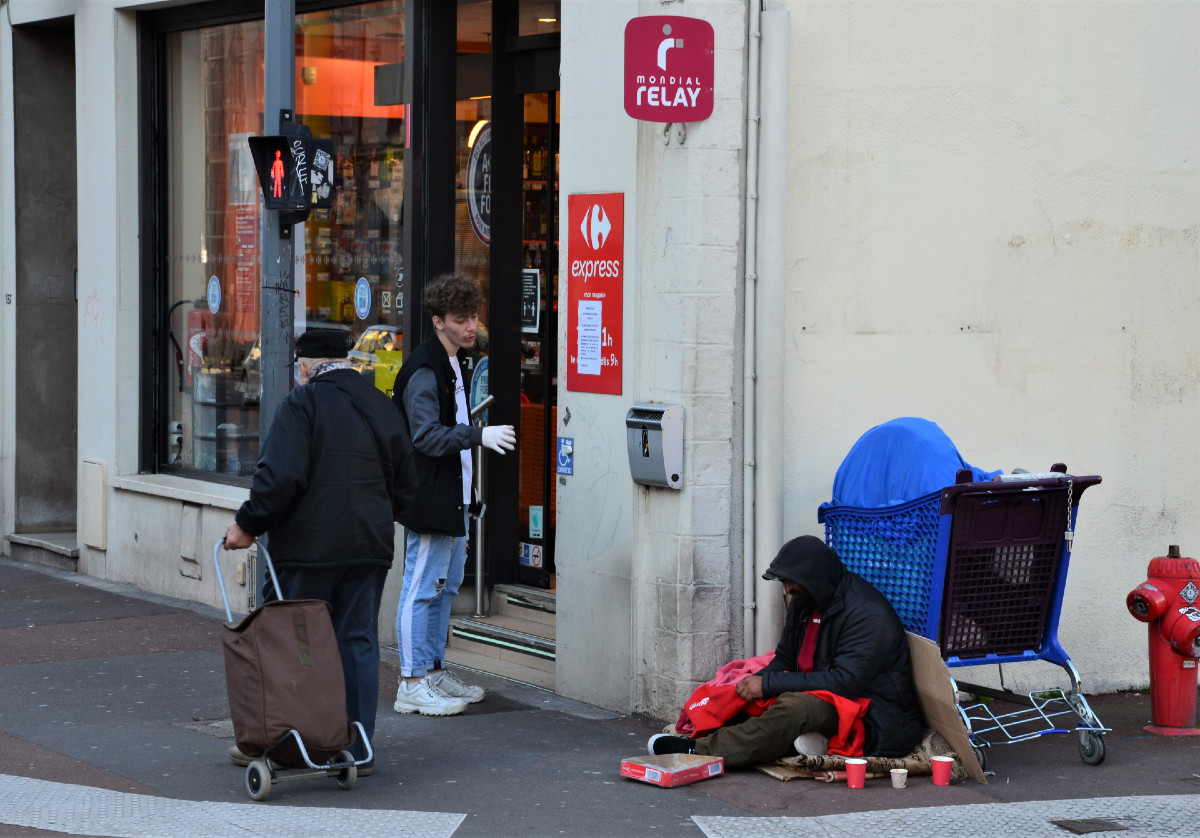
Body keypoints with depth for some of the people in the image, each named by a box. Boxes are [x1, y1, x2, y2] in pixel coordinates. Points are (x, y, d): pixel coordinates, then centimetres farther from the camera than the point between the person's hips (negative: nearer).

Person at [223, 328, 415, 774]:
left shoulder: (302, 403, -9)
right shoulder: (381, 406, 11)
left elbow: (280, 477, -19)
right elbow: (405, 484, 17)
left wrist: (247, 525, -9)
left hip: (308, 549, -5)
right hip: (370, 548, 5)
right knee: (359, 644, 8)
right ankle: (358, 750, 9)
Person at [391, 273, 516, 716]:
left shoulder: (456, 363, 16)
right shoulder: (423, 370, -16)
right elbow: (426, 436, -23)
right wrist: (478, 435, -32)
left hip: (453, 496, 10)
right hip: (428, 496, -10)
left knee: (446, 585, 16)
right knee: (422, 588, -6)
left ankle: (435, 671, 25)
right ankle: (412, 684, -2)